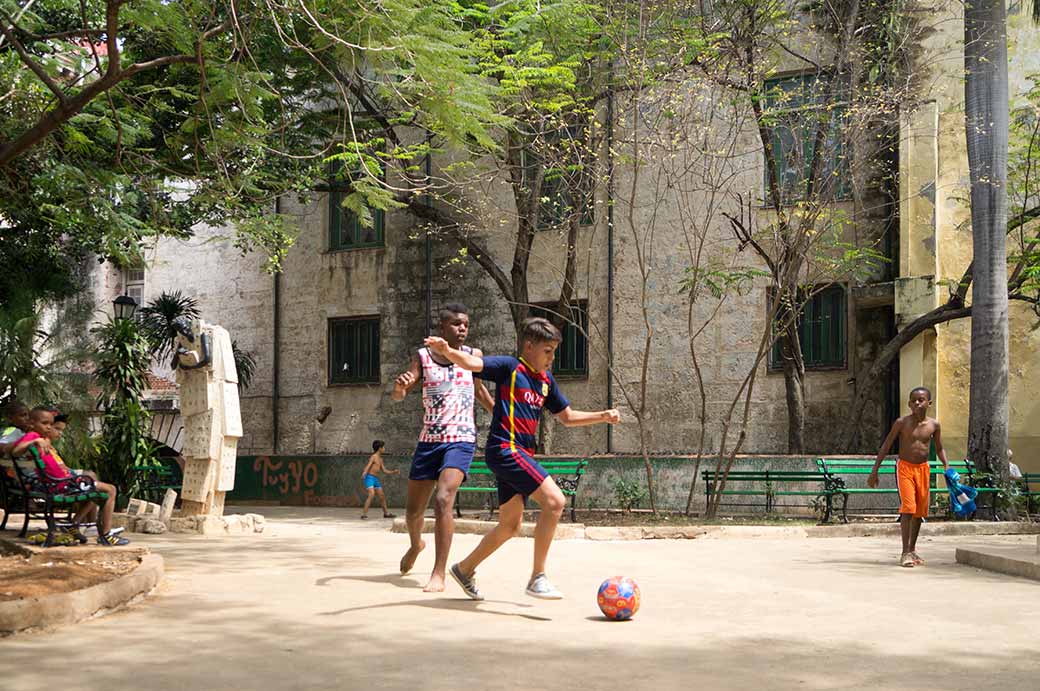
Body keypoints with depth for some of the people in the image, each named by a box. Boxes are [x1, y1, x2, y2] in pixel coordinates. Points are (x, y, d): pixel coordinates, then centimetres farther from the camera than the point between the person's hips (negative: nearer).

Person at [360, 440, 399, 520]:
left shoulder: (380, 459, 16)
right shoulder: (373, 457, -10)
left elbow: (384, 470, 23)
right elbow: (368, 466, -24)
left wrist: (393, 472, 20)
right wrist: (364, 474, -41)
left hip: (376, 479, 9)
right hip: (369, 477, -9)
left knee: (382, 495, 15)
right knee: (371, 494, -23)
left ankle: (386, 513, 30)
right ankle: (364, 514, -22)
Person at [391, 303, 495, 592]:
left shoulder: (473, 356, 2)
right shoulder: (423, 357, 0)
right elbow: (397, 397, -8)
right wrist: (399, 386, -31)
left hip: (461, 441, -2)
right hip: (428, 441, 2)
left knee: (443, 499, -24)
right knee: (413, 509, 12)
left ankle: (439, 575, -21)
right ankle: (416, 545, 47)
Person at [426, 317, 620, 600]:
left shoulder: (546, 381, 17)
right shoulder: (510, 367, -5)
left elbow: (567, 417, 27)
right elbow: (472, 362, -19)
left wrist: (603, 416, 17)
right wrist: (446, 351, -39)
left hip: (521, 455, 9)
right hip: (505, 448, -9)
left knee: (510, 525, 17)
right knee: (554, 501, -21)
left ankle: (465, 569, 35)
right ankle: (537, 579, -16)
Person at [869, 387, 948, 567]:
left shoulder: (934, 425, 1)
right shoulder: (902, 423, -8)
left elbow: (939, 448, 15)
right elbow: (886, 446, -2)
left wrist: (947, 466, -1)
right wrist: (874, 470, -5)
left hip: (923, 468, 4)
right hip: (905, 467, -4)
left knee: (919, 510, 11)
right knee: (907, 507, -16)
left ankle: (912, 549, 27)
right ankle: (905, 553, -16)